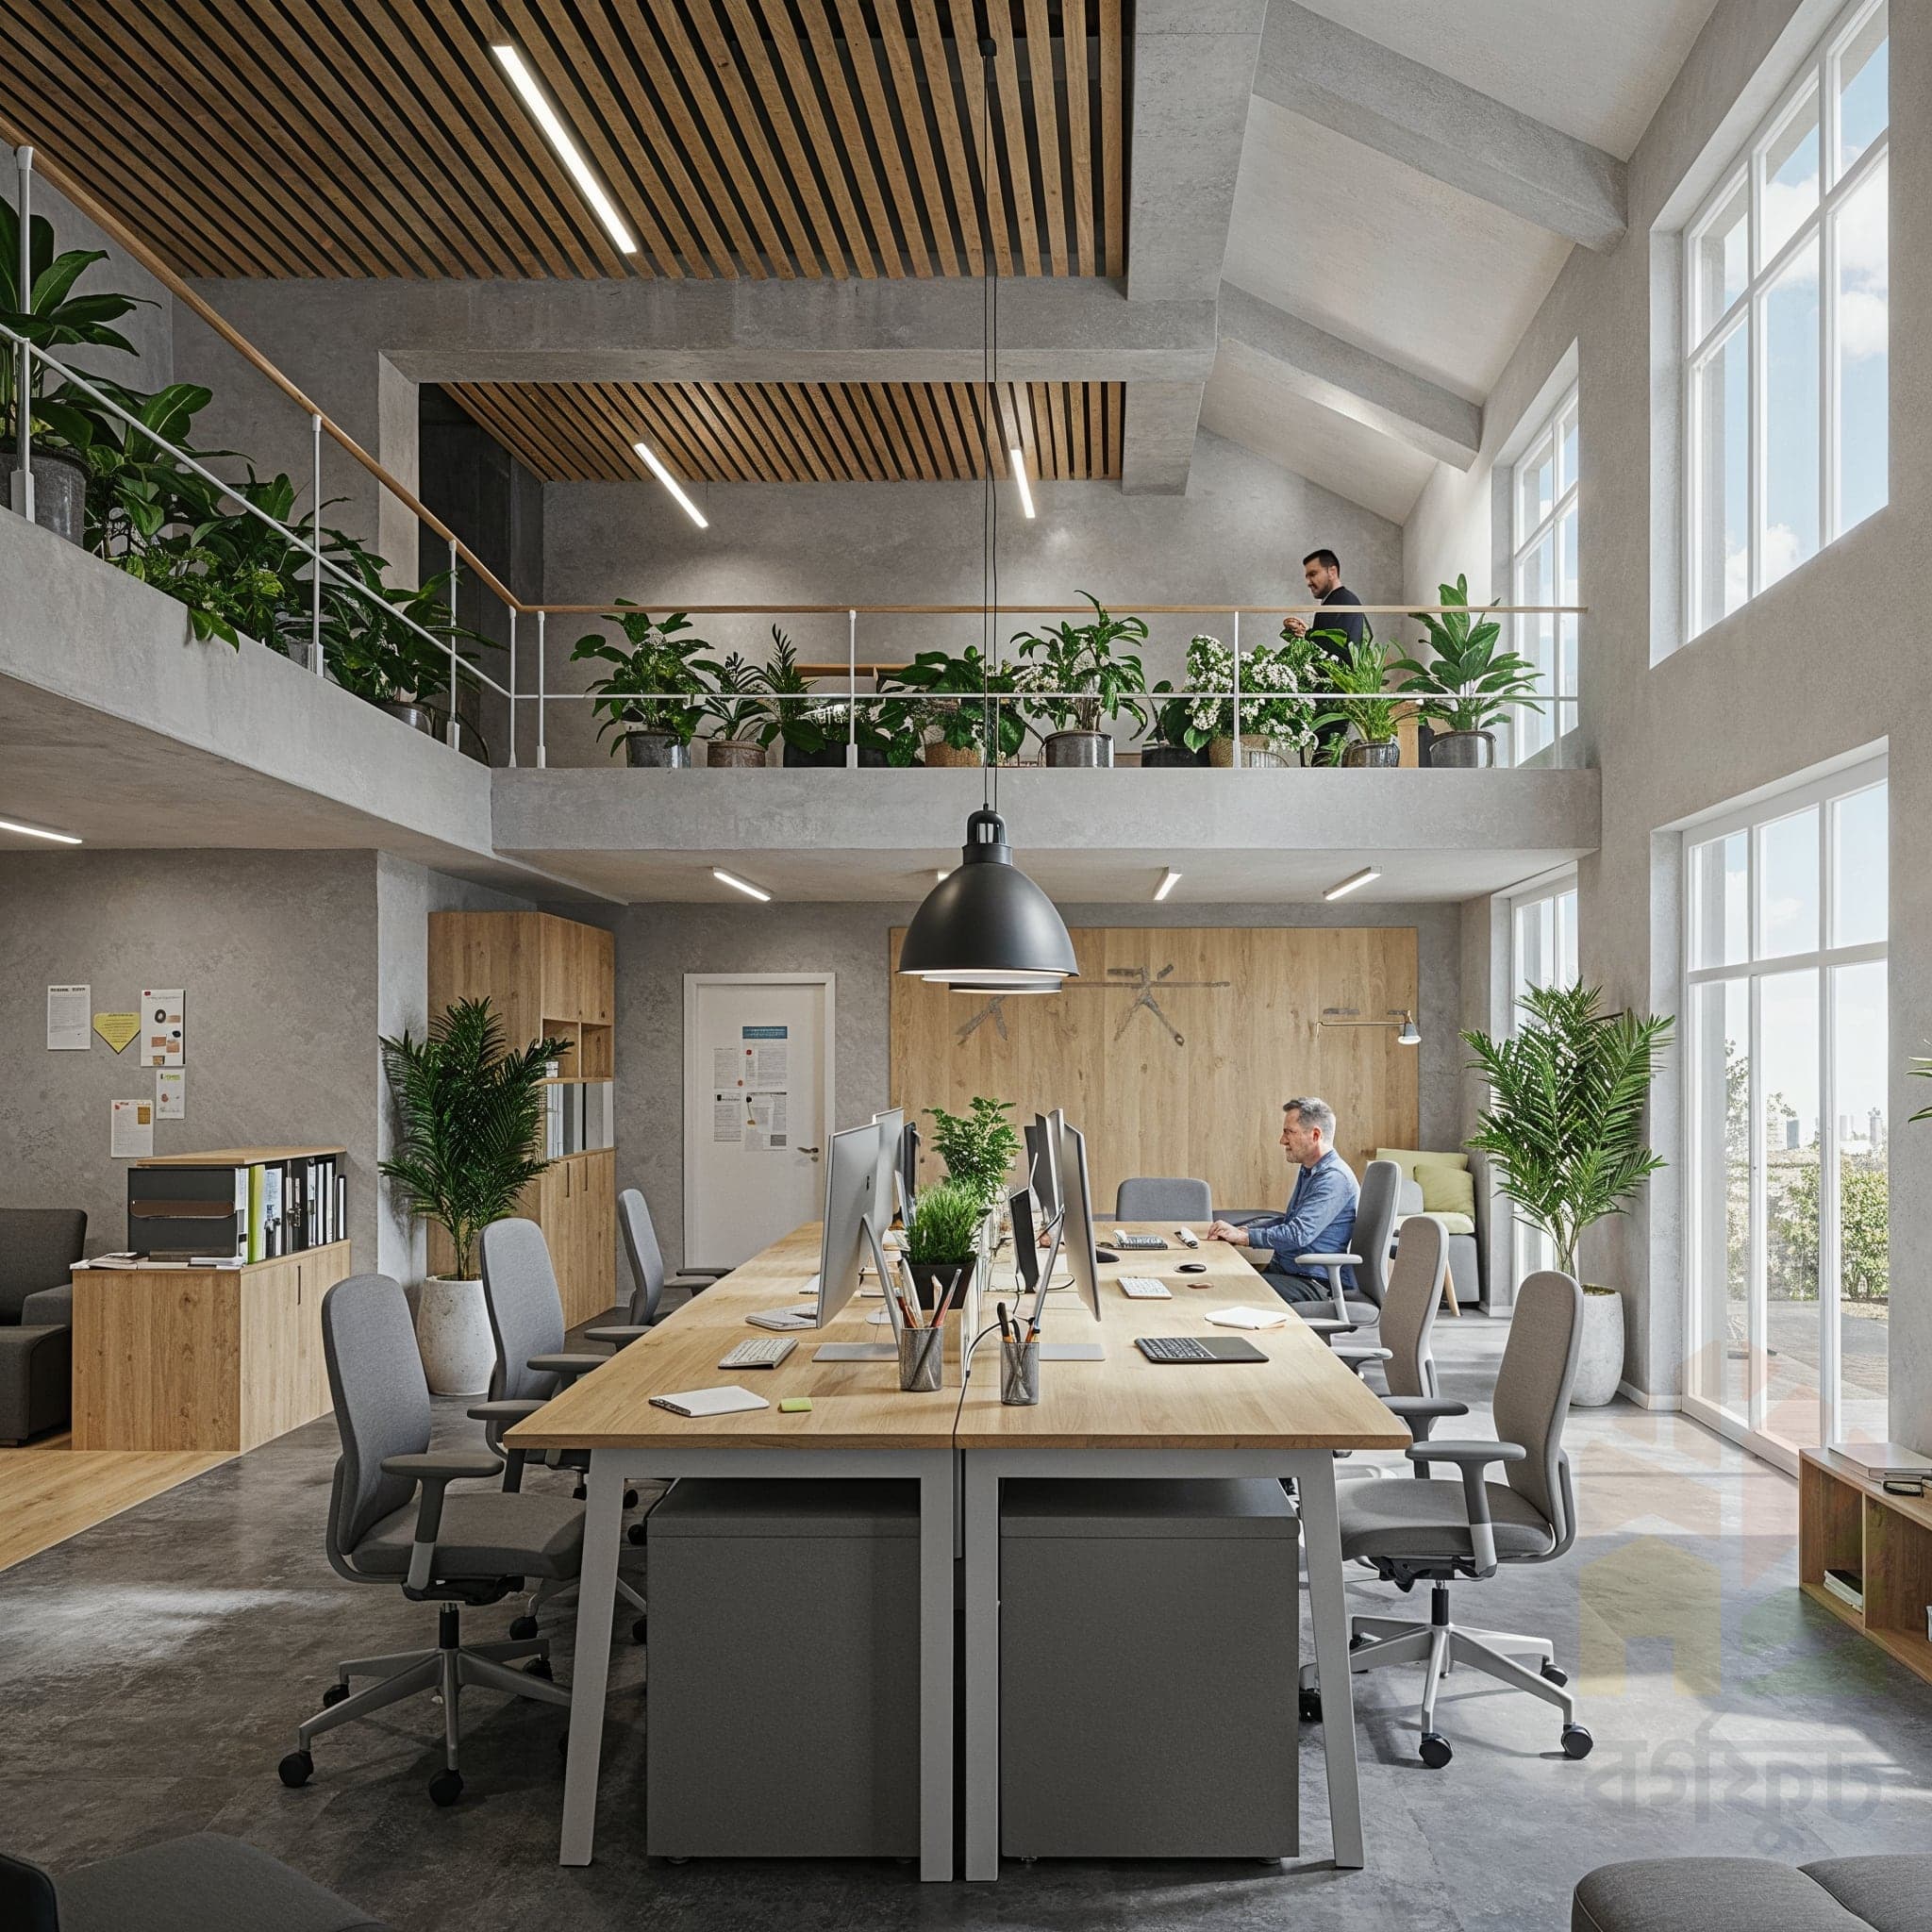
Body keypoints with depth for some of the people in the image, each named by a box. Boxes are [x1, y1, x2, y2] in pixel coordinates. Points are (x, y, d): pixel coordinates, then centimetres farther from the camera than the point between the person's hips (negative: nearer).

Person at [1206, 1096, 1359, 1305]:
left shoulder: (1335, 1178, -18)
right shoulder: (1307, 1171, 16)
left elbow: (1298, 1234, -25)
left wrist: (1242, 1236, -15)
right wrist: (1240, 1230, 8)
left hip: (1318, 1285, -10)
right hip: (1284, 1269, 10)